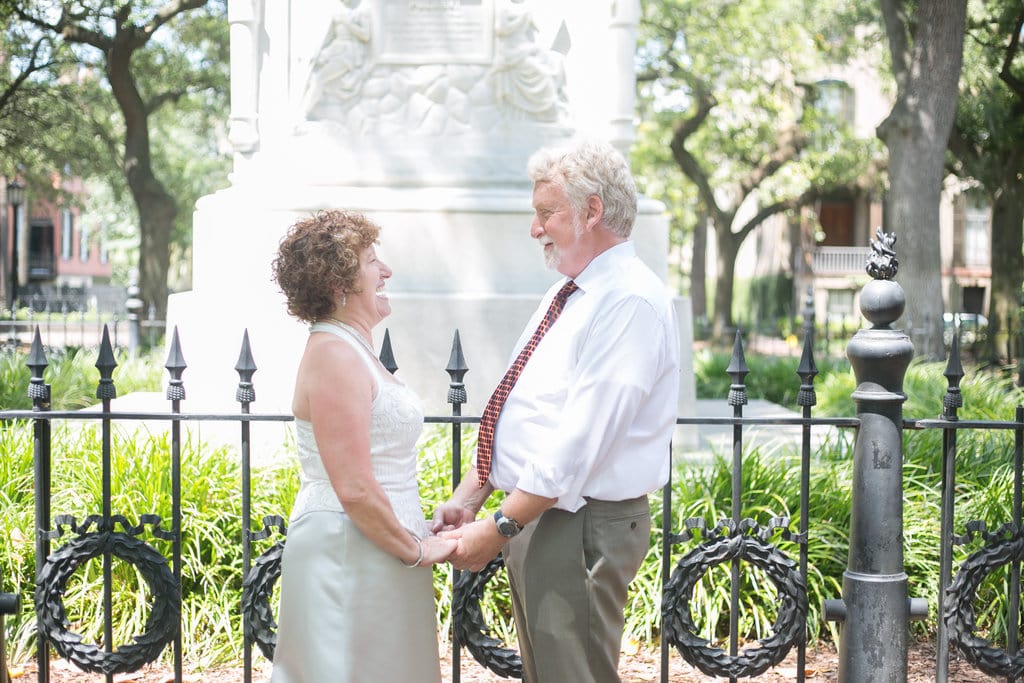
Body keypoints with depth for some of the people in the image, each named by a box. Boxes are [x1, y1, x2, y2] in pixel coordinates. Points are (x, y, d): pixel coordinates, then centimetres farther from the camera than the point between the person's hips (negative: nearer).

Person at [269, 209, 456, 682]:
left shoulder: (352, 349, 14)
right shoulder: (334, 356, -17)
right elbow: (354, 489, -23)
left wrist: (417, 536, 15)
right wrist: (415, 550, -13)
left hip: (371, 550, 10)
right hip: (348, 551, -10)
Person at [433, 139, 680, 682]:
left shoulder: (631, 302, -17)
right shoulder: (565, 294, 16)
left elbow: (580, 439, -24)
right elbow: (515, 410, 17)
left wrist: (499, 528, -22)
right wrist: (469, 498, 9)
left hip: (581, 529, -10)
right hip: (533, 518, 10)